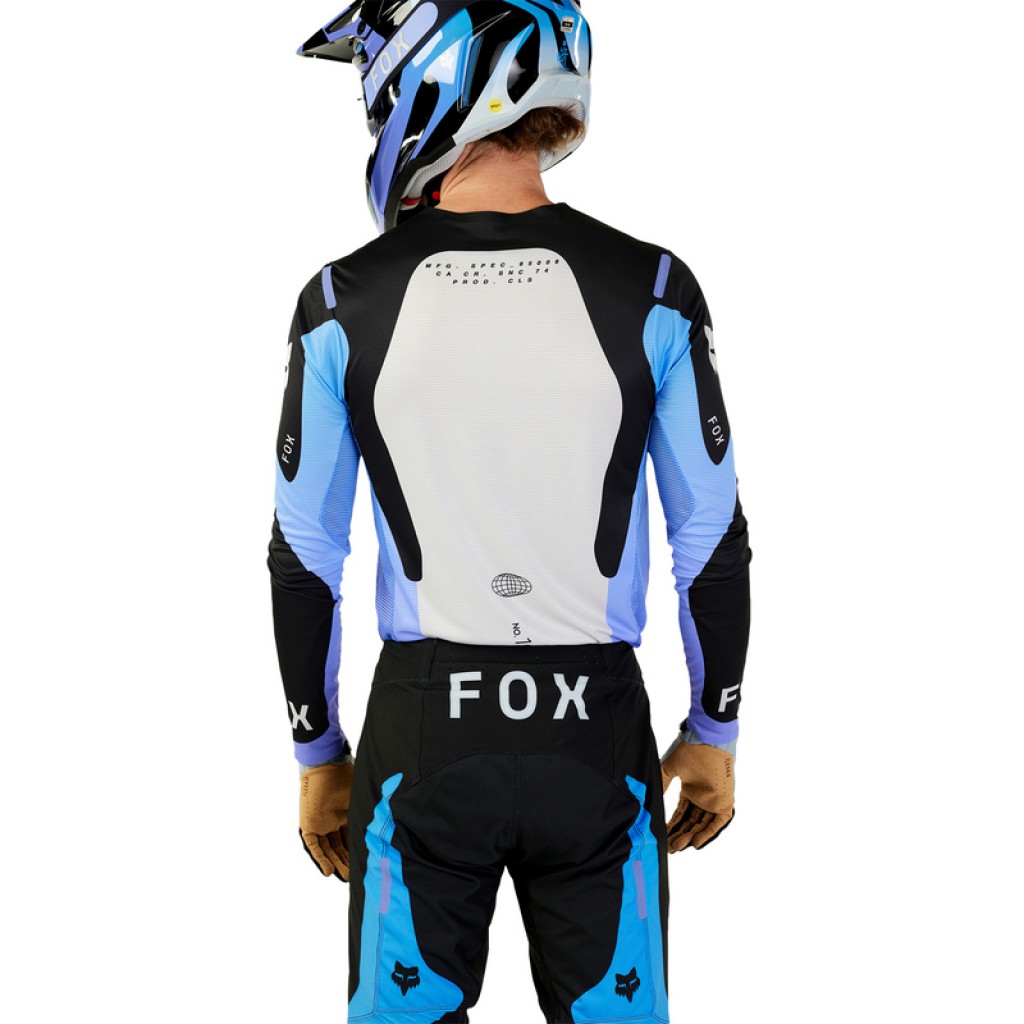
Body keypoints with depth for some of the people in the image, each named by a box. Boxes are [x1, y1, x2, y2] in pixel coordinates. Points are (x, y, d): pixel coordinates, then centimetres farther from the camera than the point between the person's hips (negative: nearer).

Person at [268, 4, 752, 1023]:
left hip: (422, 733, 0)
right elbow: (714, 544, -2)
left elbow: (305, 559, -1)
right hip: (597, 738, 0)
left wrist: (318, 756, 11)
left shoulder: (345, 304, -7)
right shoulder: (652, 292, -7)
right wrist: (713, 732, 11)